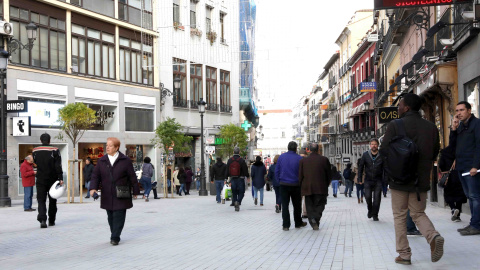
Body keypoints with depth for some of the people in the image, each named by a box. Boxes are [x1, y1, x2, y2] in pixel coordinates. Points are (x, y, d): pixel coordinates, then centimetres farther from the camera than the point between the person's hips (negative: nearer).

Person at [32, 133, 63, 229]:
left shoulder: (35, 151, 2)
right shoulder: (54, 150, -8)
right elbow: (58, 166, -12)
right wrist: (60, 178, -13)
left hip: (40, 180, 1)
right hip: (52, 179, -1)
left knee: (41, 200, 1)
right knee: (52, 200, 13)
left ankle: (42, 219, -19)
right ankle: (51, 221, 19)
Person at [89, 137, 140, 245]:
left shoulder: (125, 161, -1)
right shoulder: (101, 161, 8)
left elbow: (132, 177, 3)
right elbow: (95, 176, 7)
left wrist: (135, 191, 4)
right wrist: (93, 188, -9)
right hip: (107, 196, 3)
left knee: (118, 217, -7)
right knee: (111, 217, 9)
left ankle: (115, 238, -5)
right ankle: (114, 236, 21)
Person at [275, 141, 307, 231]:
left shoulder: (281, 157, 0)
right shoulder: (299, 158, -7)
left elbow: (276, 171, 3)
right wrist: (301, 182, 10)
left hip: (284, 184, 1)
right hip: (295, 185, -1)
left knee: (285, 205, 4)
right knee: (297, 205, 13)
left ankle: (286, 225, 1)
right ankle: (298, 223, 25)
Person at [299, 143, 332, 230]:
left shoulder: (303, 160, 2)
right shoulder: (324, 160, -2)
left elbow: (300, 175, 3)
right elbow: (329, 174, 3)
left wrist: (302, 186, 14)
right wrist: (326, 185, 15)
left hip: (307, 188, 1)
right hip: (321, 188, -1)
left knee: (310, 206, 10)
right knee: (319, 205, 6)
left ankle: (312, 219, -13)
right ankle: (316, 220, -13)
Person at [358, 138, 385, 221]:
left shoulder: (381, 156, -1)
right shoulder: (365, 155, 3)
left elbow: (384, 168, 1)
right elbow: (361, 167, 8)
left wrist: (384, 180, -5)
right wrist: (360, 179, 2)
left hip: (378, 181, -1)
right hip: (368, 180, 1)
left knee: (377, 198, -4)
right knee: (368, 196, -7)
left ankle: (375, 214, 10)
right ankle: (370, 210, 21)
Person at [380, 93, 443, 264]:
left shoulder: (395, 125, -10)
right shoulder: (431, 127, 3)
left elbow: (384, 151, -12)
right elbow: (434, 153, 8)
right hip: (421, 179, 3)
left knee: (399, 216, 9)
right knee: (418, 213, 16)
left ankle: (404, 254, 7)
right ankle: (434, 236, -12)